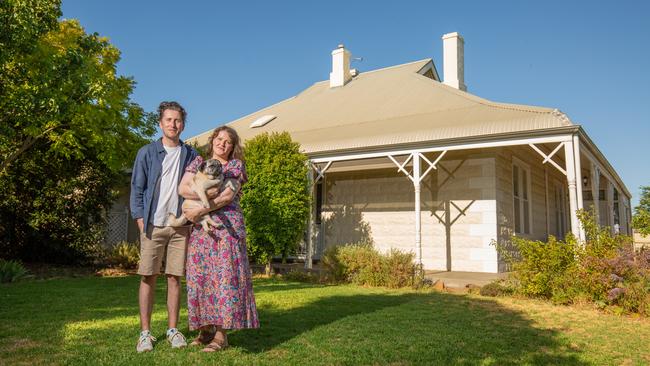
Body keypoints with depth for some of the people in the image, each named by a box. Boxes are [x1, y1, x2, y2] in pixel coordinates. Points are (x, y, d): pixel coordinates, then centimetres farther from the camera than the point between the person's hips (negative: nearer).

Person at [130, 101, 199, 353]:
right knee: (148, 278, 2)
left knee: (175, 278, 6)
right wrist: (140, 218, -6)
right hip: (153, 225, -1)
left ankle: (173, 330, 15)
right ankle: (145, 332, 11)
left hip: (180, 226, 1)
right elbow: (137, 188, 4)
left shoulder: (191, 155, 10)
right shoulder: (147, 153, 5)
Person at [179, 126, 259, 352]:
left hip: (227, 227, -4)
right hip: (201, 228, 4)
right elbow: (182, 189, 1)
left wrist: (200, 210, -16)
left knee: (224, 275, -7)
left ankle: (221, 334, -2)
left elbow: (228, 196, -9)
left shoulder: (236, 165, 5)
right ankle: (205, 329, 15)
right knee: (200, 276, 3)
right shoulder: (198, 162, 15)